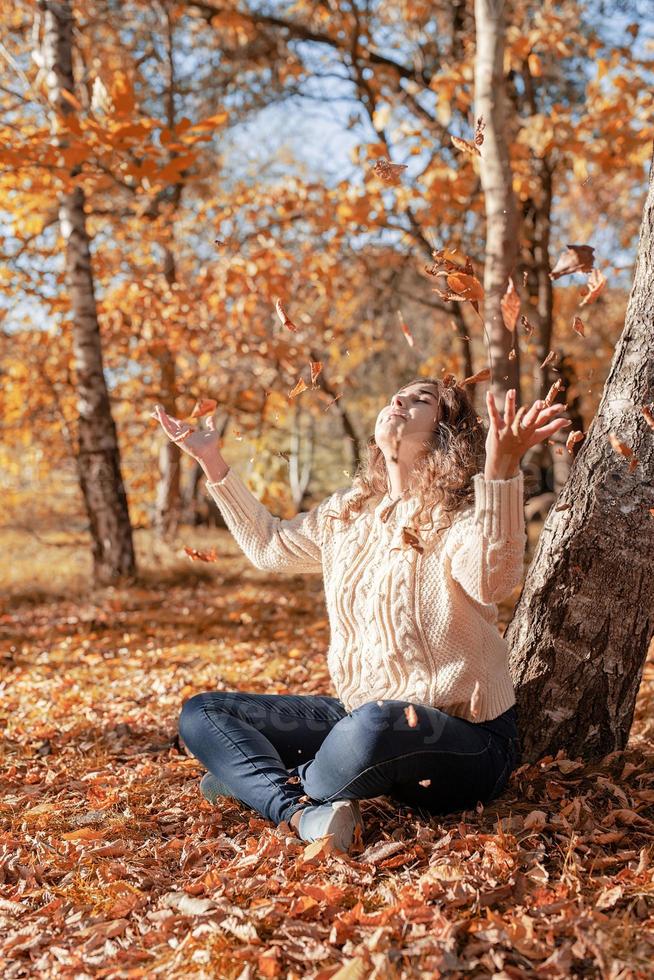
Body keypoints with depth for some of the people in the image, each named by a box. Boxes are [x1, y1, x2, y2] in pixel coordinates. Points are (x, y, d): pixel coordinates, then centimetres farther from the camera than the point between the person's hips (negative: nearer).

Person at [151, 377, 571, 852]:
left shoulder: (463, 516, -13)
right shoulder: (347, 511, 8)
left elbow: (491, 580, -37)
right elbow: (271, 546, 25)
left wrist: (501, 469, -52)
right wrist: (213, 462, 20)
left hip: (462, 743, -7)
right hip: (358, 715, 7)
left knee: (376, 724, -41)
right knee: (203, 713, 2)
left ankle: (256, 781, -9)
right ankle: (306, 814, -24)